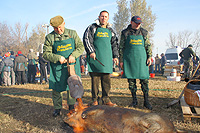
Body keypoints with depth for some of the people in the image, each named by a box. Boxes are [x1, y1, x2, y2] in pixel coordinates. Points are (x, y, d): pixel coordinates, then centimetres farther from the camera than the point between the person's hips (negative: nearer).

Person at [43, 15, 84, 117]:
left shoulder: (72, 33, 5)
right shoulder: (49, 38, 1)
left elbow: (80, 47, 6)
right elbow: (46, 54, -1)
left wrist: (73, 55, -13)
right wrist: (58, 58, -16)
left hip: (72, 64, 1)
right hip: (57, 67, 0)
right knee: (56, 87, 1)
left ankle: (71, 106, 22)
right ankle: (57, 108, 17)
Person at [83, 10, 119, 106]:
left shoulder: (110, 30, 19)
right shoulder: (92, 28, 6)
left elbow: (114, 44, 21)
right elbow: (86, 39, -3)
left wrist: (115, 56, 12)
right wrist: (91, 52, -13)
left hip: (107, 58, 4)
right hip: (95, 57, -4)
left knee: (106, 80, 4)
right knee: (95, 79, -1)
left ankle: (106, 99, 12)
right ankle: (95, 100, 8)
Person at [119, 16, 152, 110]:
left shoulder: (144, 32, 10)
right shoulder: (125, 33, 5)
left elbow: (148, 46, 13)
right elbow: (121, 47, 6)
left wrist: (149, 57, 2)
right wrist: (121, 60, 2)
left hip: (141, 59, 1)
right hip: (129, 59, -1)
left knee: (144, 79, -1)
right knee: (131, 80, 3)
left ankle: (146, 101, 8)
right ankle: (134, 100, 15)